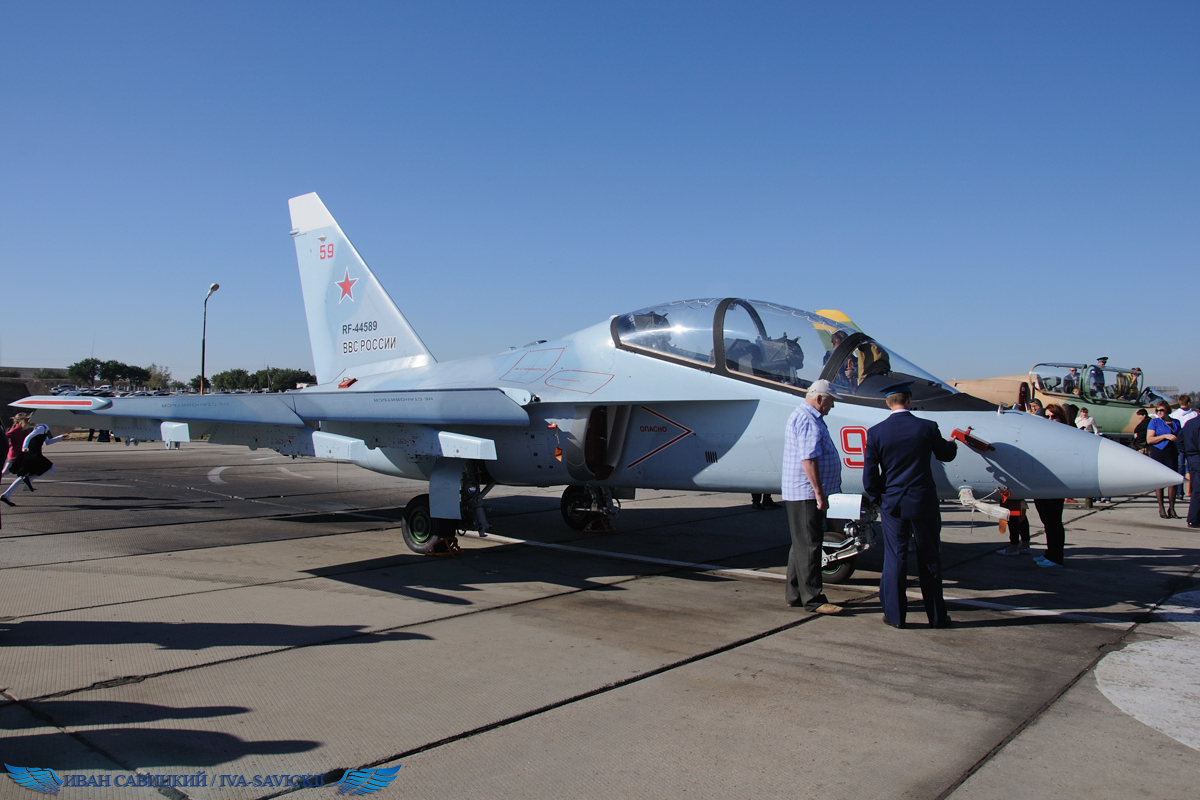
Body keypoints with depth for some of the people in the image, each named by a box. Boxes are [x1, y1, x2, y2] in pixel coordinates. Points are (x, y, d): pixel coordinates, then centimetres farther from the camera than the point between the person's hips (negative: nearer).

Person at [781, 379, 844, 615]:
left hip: (800, 495, 11)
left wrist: (819, 492, 24)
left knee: (802, 544, 14)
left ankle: (794, 594, 20)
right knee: (809, 545, -7)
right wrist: (819, 492, -23)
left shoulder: (806, 416, 20)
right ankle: (812, 599, -3)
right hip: (806, 494, -11)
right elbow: (808, 459, -23)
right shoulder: (807, 420, -16)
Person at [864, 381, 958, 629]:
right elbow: (946, 455, 10)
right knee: (930, 559, 11)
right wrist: (952, 444, 33)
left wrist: (877, 497, 10)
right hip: (924, 503, 0)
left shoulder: (875, 432, -8)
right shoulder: (928, 428, -9)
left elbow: (869, 475, -7)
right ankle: (937, 615, 20)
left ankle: (895, 615, 12)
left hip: (893, 504, 0)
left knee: (894, 558, 8)